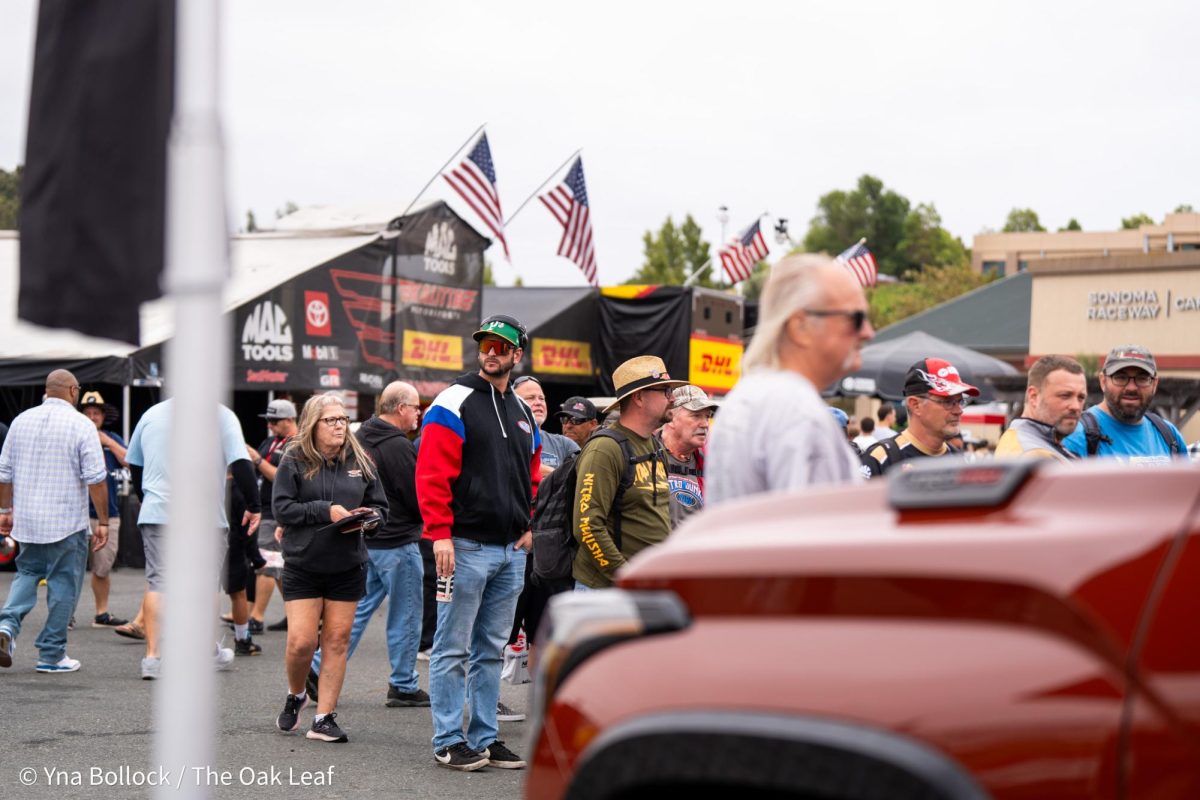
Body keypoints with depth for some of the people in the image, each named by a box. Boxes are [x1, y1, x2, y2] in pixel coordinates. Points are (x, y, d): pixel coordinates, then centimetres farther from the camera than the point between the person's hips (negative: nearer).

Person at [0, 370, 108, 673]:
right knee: (63, 584, 4)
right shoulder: (81, 425, -8)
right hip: (68, 522, -4)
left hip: (27, 520, 5)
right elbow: (95, 479, -12)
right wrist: (102, 521, -6)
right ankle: (51, 654, 7)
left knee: (27, 573, 18)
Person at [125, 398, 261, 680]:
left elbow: (134, 465, 20)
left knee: (157, 582, 2)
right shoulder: (221, 416, -3)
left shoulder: (151, 414, 10)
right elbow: (240, 464, -10)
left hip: (157, 513, 2)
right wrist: (254, 506, -2)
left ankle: (152, 656, -7)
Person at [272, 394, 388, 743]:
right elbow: (282, 507, -10)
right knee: (301, 642, -8)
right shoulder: (294, 461, -4)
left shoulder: (360, 462, 6)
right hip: (302, 566, -3)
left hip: (347, 568, 3)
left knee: (337, 640, 2)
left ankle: (324, 718, 7)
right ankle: (295, 696, 22)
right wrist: (325, 511, -17)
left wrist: (366, 518, -10)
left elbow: (380, 506, 12)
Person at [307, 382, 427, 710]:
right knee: (405, 618, 3)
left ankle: (320, 669, 5)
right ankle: (403, 686, 11)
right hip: (396, 543, -8)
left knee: (358, 608, 13)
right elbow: (419, 500, -15)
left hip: (364, 540, 8)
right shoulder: (398, 447, -19)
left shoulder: (360, 437, 8)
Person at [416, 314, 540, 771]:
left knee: (491, 650, 11)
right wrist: (440, 534, -19)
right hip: (466, 545, -7)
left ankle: (485, 737, 17)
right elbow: (432, 472, -13)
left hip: (511, 550, 7)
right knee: (453, 648, -2)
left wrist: (528, 525, 12)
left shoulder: (523, 414, 15)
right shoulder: (455, 403, -6)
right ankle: (448, 741, 3)